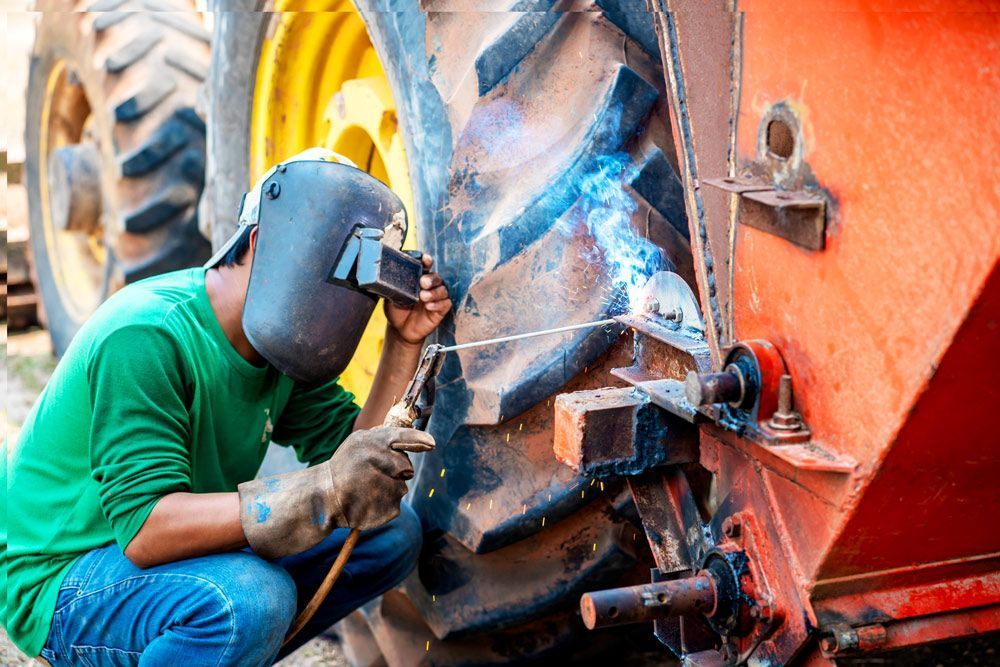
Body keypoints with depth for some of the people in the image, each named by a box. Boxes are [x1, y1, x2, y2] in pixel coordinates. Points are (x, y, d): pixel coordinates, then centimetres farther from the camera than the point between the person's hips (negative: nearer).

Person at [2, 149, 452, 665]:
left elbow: (356, 455, -2)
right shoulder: (146, 339, -26)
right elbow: (145, 530, -34)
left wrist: (404, 344, -12)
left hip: (190, 553, 9)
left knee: (392, 532, -2)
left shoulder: (285, 345, 0)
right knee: (251, 597, -37)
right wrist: (321, 492, -42)